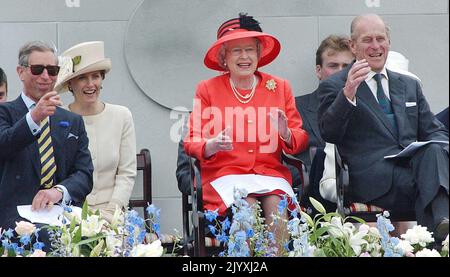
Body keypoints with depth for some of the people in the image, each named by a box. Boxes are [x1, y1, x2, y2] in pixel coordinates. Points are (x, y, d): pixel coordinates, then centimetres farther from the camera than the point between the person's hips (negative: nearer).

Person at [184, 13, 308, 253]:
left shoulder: (280, 87, 13)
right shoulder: (207, 89, 8)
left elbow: (300, 141, 12)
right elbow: (192, 143, 5)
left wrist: (286, 134, -12)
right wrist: (213, 145, -18)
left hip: (270, 172, 2)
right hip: (224, 173, -1)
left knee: (277, 204, -30)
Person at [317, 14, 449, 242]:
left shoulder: (410, 85, 27)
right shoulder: (333, 86, 11)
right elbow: (328, 134, -5)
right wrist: (348, 93, -22)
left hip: (415, 163, 4)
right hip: (374, 177, -4)